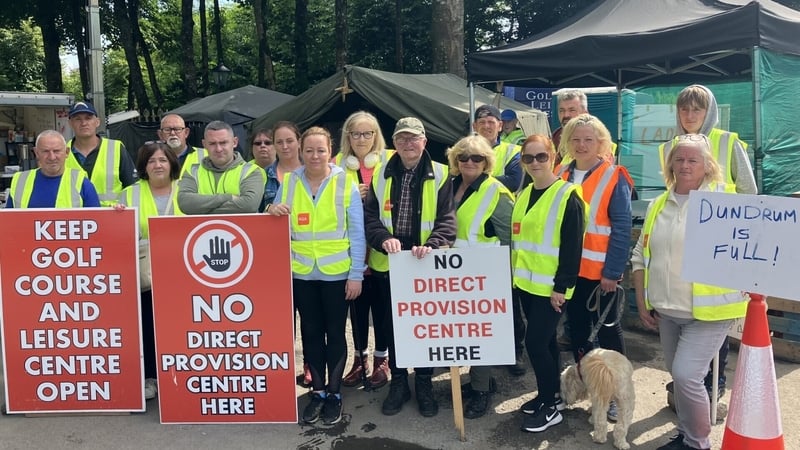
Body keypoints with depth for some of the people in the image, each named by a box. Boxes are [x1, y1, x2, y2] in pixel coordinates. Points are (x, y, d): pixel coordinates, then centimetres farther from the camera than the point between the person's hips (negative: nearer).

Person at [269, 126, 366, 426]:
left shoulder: (346, 183, -4)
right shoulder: (288, 182, 4)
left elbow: (357, 232, -4)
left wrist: (356, 274, -8)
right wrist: (274, 213, -13)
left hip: (336, 272, -3)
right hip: (301, 272, 3)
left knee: (335, 332, 7)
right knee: (311, 331, 11)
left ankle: (334, 393, 22)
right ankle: (318, 391, 26)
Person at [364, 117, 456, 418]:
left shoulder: (440, 175, -3)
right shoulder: (381, 175, 5)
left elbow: (447, 219, -8)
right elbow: (370, 216, 2)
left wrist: (432, 245, -25)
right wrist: (384, 239, -18)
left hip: (425, 265, -2)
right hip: (389, 264, 2)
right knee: (393, 325, 13)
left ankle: (424, 384, 25)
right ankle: (398, 382, 28)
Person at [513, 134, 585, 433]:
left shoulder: (567, 195, -12)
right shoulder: (523, 195, 11)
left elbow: (572, 246, -15)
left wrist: (562, 285, -17)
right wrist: (515, 274, 16)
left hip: (550, 286, -7)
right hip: (526, 283, 7)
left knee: (535, 342, -6)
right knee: (545, 341, 16)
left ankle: (550, 406, 10)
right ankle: (552, 395, 30)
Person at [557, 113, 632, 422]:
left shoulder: (614, 178, -10)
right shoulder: (561, 174, 5)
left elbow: (621, 229, -13)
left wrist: (612, 271, -17)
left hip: (600, 271, -5)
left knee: (608, 330, 8)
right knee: (577, 326, 15)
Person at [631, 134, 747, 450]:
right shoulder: (658, 205, 9)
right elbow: (640, 256, 13)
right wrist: (641, 300, 9)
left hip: (708, 310, -5)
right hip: (667, 311, 6)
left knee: (686, 374, -11)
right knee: (679, 376, 15)